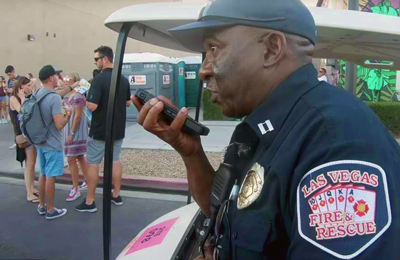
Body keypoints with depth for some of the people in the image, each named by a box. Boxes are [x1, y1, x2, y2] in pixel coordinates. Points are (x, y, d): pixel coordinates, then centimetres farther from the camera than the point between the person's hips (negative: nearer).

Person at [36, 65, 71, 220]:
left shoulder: (38, 94, 4)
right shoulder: (54, 98, -23)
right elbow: (59, 125, -25)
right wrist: (68, 115, -7)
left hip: (40, 142, 8)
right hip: (53, 145, -8)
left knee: (43, 174, 19)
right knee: (50, 177, 3)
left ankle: (42, 206, 32)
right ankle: (50, 210, 15)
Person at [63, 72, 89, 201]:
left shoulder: (78, 96, -18)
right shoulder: (68, 95, 11)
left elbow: (78, 116, -21)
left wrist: (72, 134, -22)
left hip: (76, 132, -9)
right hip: (69, 130, 9)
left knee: (71, 159, -5)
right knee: (80, 157, 16)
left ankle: (75, 189, 4)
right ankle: (88, 182, 27)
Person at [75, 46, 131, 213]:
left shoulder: (99, 79, -18)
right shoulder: (124, 79, 4)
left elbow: (92, 106, -23)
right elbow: (128, 103, 14)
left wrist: (86, 98, -3)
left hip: (100, 130, -6)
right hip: (118, 129, 6)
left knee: (93, 163, 4)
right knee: (115, 160, 16)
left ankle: (89, 202, 10)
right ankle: (116, 195, 24)